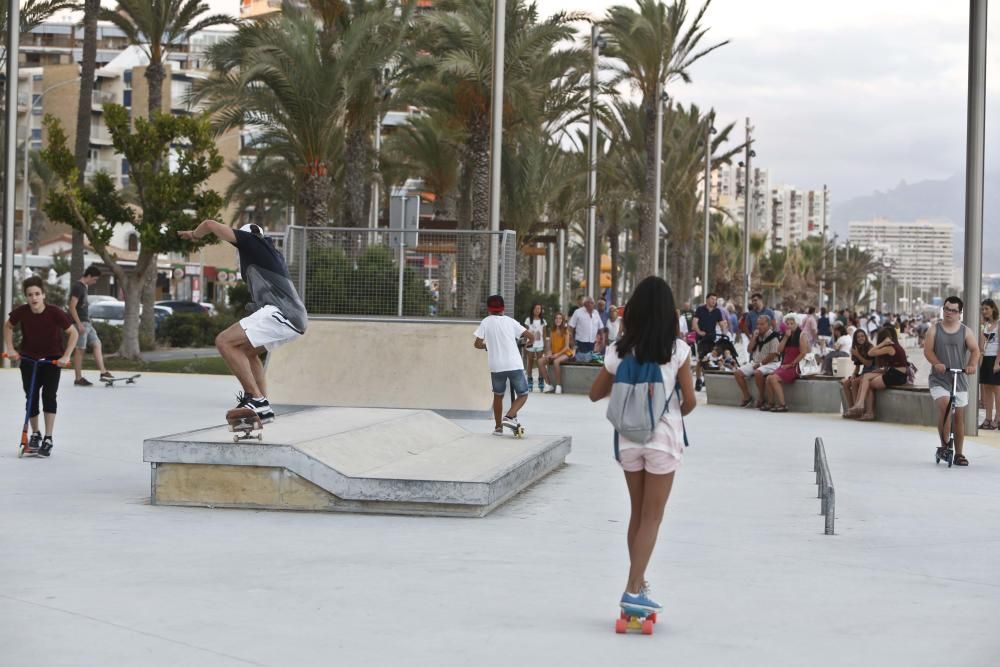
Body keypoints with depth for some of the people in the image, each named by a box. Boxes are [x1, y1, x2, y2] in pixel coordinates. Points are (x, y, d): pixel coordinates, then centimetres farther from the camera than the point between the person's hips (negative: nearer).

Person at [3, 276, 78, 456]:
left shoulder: (55, 313, -25)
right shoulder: (21, 312, -19)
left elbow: (74, 333, -16)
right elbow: (8, 326, 3)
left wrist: (66, 356, -20)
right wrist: (10, 348, -3)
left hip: (52, 359, -2)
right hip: (28, 358, 2)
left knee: (49, 395, -14)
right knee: (31, 397, 4)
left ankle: (48, 439, -7)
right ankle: (35, 434, 27)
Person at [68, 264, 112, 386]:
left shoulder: (85, 287, 16)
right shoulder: (77, 287, -14)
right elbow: (72, 307, -20)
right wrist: (79, 324, -22)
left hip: (86, 322, 10)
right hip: (80, 323, -10)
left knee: (97, 344, 8)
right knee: (80, 349, -5)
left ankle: (103, 372, 8)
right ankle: (78, 379, -2)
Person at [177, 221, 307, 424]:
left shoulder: (250, 240, 7)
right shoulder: (273, 253, 30)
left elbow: (210, 225, 7)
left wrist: (193, 234, 26)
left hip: (281, 314, -9)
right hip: (296, 319, 9)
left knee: (225, 342, -11)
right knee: (247, 350, 26)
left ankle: (256, 399, -18)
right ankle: (262, 408, 15)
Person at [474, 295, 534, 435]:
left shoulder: (486, 322, 4)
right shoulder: (510, 321, 5)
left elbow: (478, 344, -2)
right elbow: (530, 336, 1)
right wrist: (527, 342, 23)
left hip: (496, 367, 1)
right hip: (514, 365, -1)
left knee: (498, 396, 20)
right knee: (523, 395, 10)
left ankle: (498, 427, 24)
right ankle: (510, 417, -12)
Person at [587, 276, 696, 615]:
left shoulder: (620, 351, -4)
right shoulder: (677, 350, -11)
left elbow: (595, 394, 5)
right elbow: (690, 401, -9)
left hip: (628, 438, 3)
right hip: (663, 438, -3)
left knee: (638, 513, 18)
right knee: (652, 517, 3)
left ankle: (638, 582, 25)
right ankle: (633, 588, -4)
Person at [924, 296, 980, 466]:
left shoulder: (966, 331, 4)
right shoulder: (935, 330, 2)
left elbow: (975, 350, -6)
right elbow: (927, 350, -7)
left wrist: (972, 365, -26)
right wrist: (936, 363, -26)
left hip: (959, 380, 2)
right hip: (939, 380, -2)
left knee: (959, 416, 4)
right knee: (944, 407, -25)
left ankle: (959, 454, 15)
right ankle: (944, 444, -10)